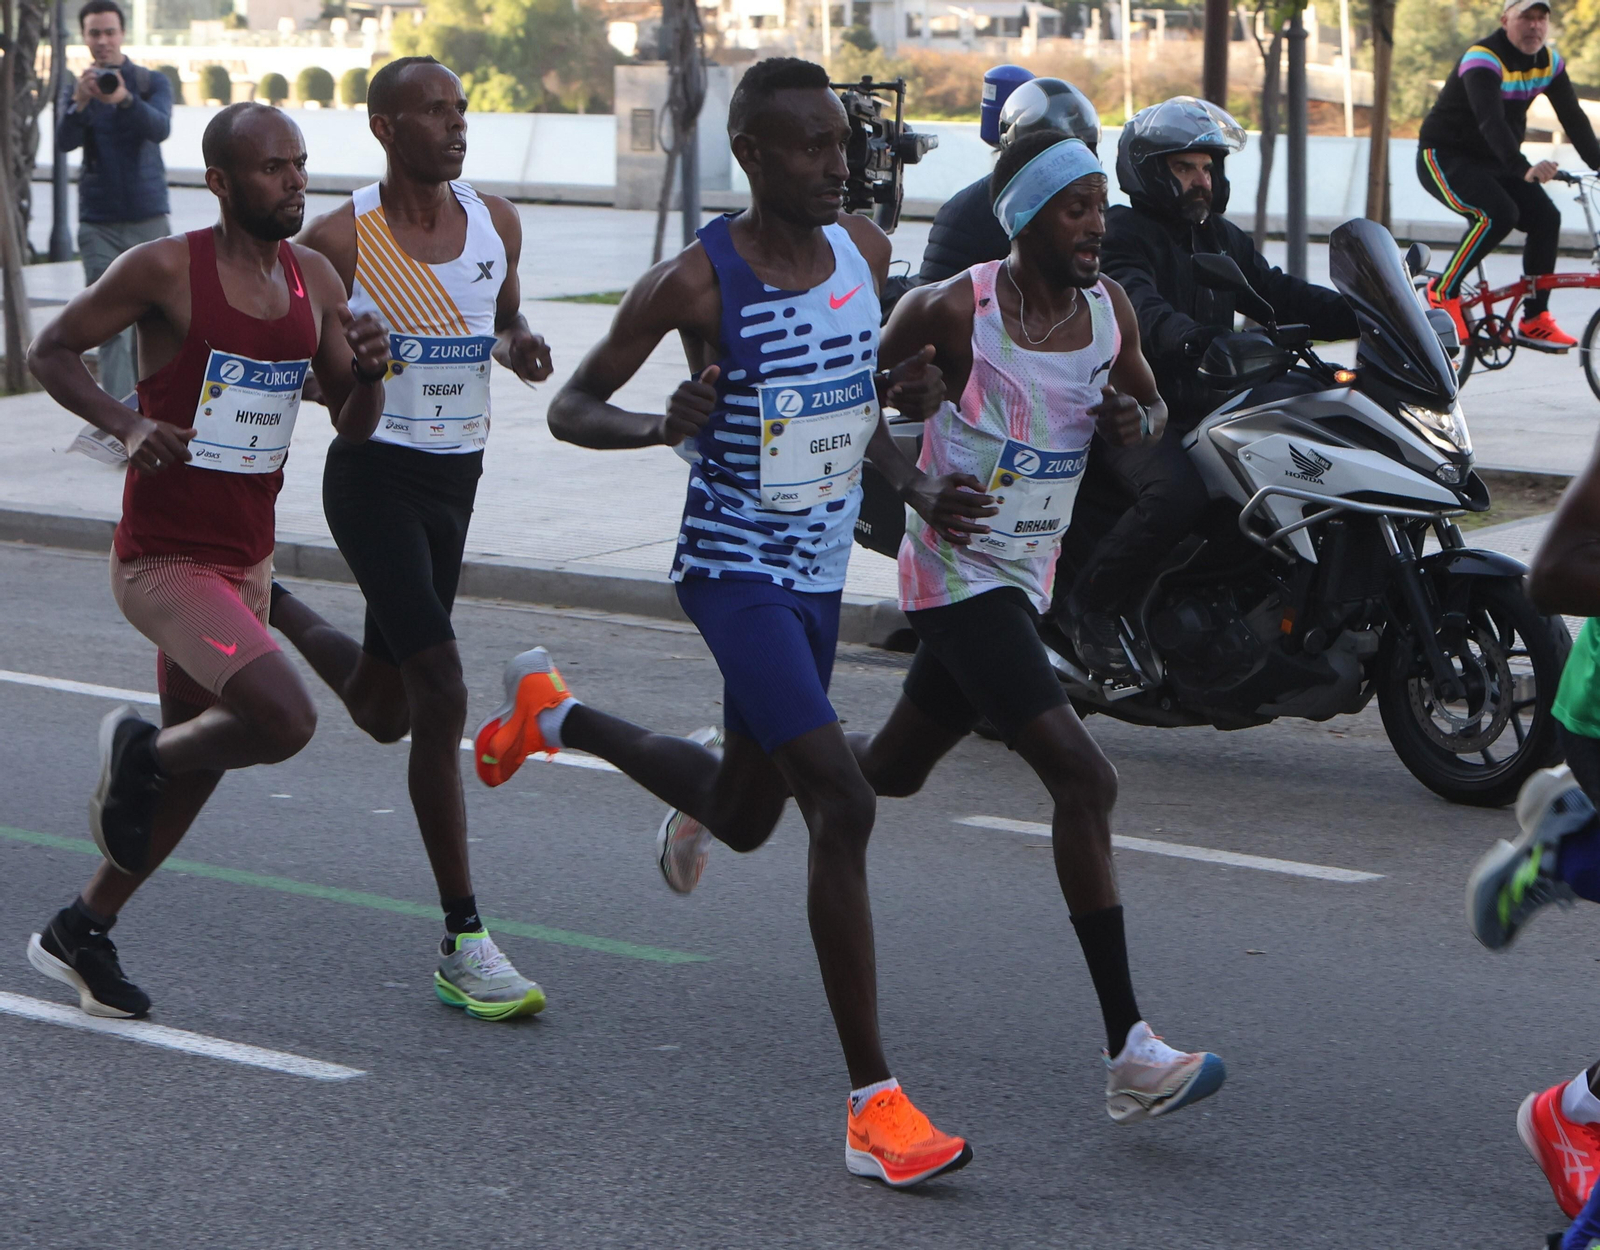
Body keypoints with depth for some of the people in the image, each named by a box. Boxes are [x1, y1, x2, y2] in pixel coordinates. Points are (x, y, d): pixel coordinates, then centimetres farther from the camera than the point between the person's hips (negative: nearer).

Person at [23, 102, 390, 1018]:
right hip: (163, 560, -7)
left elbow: (354, 427, 10)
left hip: (248, 557, 7)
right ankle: (139, 751, 5)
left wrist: (369, 373, -13)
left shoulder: (316, 280, 4)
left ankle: (83, 931, 36)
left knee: (194, 760, 17)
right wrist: (126, 425, -20)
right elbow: (51, 351, -4)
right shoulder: (166, 269, -14)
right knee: (285, 719, -26)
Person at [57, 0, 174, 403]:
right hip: (100, 224, 0)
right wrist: (79, 104, -32)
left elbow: (160, 128, -17)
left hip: (149, 218, 0)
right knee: (112, 328, -8)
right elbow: (65, 140, -11)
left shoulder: (152, 83, 3)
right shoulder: (75, 88, 6)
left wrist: (125, 100, -36)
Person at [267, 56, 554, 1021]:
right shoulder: (339, 239, -10)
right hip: (376, 475, -6)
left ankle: (274, 610, 48)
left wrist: (521, 344, -3)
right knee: (442, 696, -15)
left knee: (385, 710, 16)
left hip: (458, 475, 6)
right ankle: (464, 942, -8)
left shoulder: (496, 221, 4)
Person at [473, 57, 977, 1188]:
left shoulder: (866, 249, 2)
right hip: (734, 572, -7)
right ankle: (875, 1104, -17)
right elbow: (571, 406, -7)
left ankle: (553, 712, 48)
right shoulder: (696, 282, -16)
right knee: (843, 803, -22)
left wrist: (907, 475, -3)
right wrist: (663, 426, -27)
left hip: (820, 574, 8)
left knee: (745, 819, 22)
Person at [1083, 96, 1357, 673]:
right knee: (1178, 492, -35)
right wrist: (1192, 341, -48)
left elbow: (1281, 296, 15)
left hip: (1205, 408, 8)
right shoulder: (1120, 233, -6)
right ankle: (1087, 605, -16)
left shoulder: (1222, 238, 21)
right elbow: (1136, 306, -27)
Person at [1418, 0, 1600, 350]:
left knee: (1546, 217, -10)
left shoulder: (1549, 61, -1)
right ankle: (1444, 292, -13)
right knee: (1498, 215, -30)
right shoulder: (1483, 59, -25)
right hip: (1444, 158, -7)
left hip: (1492, 163, 8)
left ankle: (1534, 321, -2)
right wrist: (1524, 170, -52)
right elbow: (1491, 121, -39)